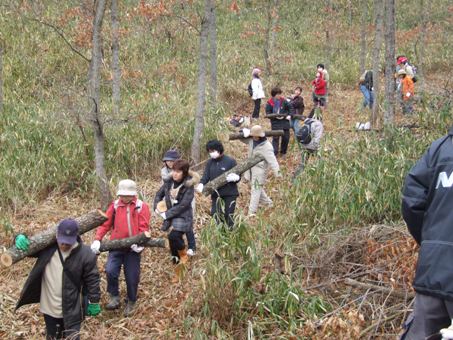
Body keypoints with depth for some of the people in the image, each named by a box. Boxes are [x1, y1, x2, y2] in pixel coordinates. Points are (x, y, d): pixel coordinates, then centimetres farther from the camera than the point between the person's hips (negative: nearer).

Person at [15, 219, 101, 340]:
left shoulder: (85, 254, -16)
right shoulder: (47, 246, -9)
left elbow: (92, 280, -8)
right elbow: (30, 244, 4)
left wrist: (93, 302, -3)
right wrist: (21, 238, -20)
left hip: (71, 309, -3)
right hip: (49, 307, 3)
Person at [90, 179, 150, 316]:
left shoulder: (141, 206, -1)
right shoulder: (115, 206, 5)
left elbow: (144, 227, -7)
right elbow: (105, 224, 2)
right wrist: (97, 240, -12)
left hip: (133, 248, -1)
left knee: (132, 277, 4)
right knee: (110, 270, -19)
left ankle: (131, 302, 26)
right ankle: (114, 297, 3)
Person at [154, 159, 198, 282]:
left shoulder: (188, 186, -15)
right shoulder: (169, 182, 1)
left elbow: (183, 205, -20)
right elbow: (159, 194, 14)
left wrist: (166, 214, -19)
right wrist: (157, 208, -3)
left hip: (183, 217, -6)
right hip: (170, 217, 6)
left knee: (173, 236, -30)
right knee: (173, 246, 10)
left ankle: (184, 255, 2)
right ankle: (178, 273, 27)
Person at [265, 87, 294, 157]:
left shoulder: (284, 101, 0)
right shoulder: (270, 103, -5)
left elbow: (290, 108, 9)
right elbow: (268, 113, -5)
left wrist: (289, 115, -7)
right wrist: (275, 116, -18)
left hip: (285, 121, 3)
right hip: (275, 123, -3)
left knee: (286, 138, 9)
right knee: (275, 138, -8)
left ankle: (283, 152, 25)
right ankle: (274, 153, -5)